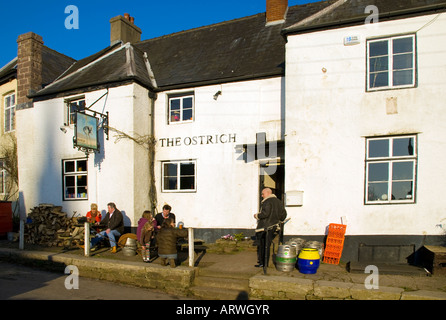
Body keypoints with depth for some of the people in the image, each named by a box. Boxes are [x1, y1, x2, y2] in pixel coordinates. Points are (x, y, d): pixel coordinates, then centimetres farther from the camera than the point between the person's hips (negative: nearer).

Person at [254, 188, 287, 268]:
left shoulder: (267, 202, -14)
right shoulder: (278, 202, 12)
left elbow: (265, 213, -24)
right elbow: (283, 214, 15)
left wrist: (257, 215, -8)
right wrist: (278, 221, 27)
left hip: (264, 227, -8)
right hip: (273, 227, 8)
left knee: (261, 245, 4)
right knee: (267, 245, 14)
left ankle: (261, 263, 7)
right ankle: (266, 263, 18)